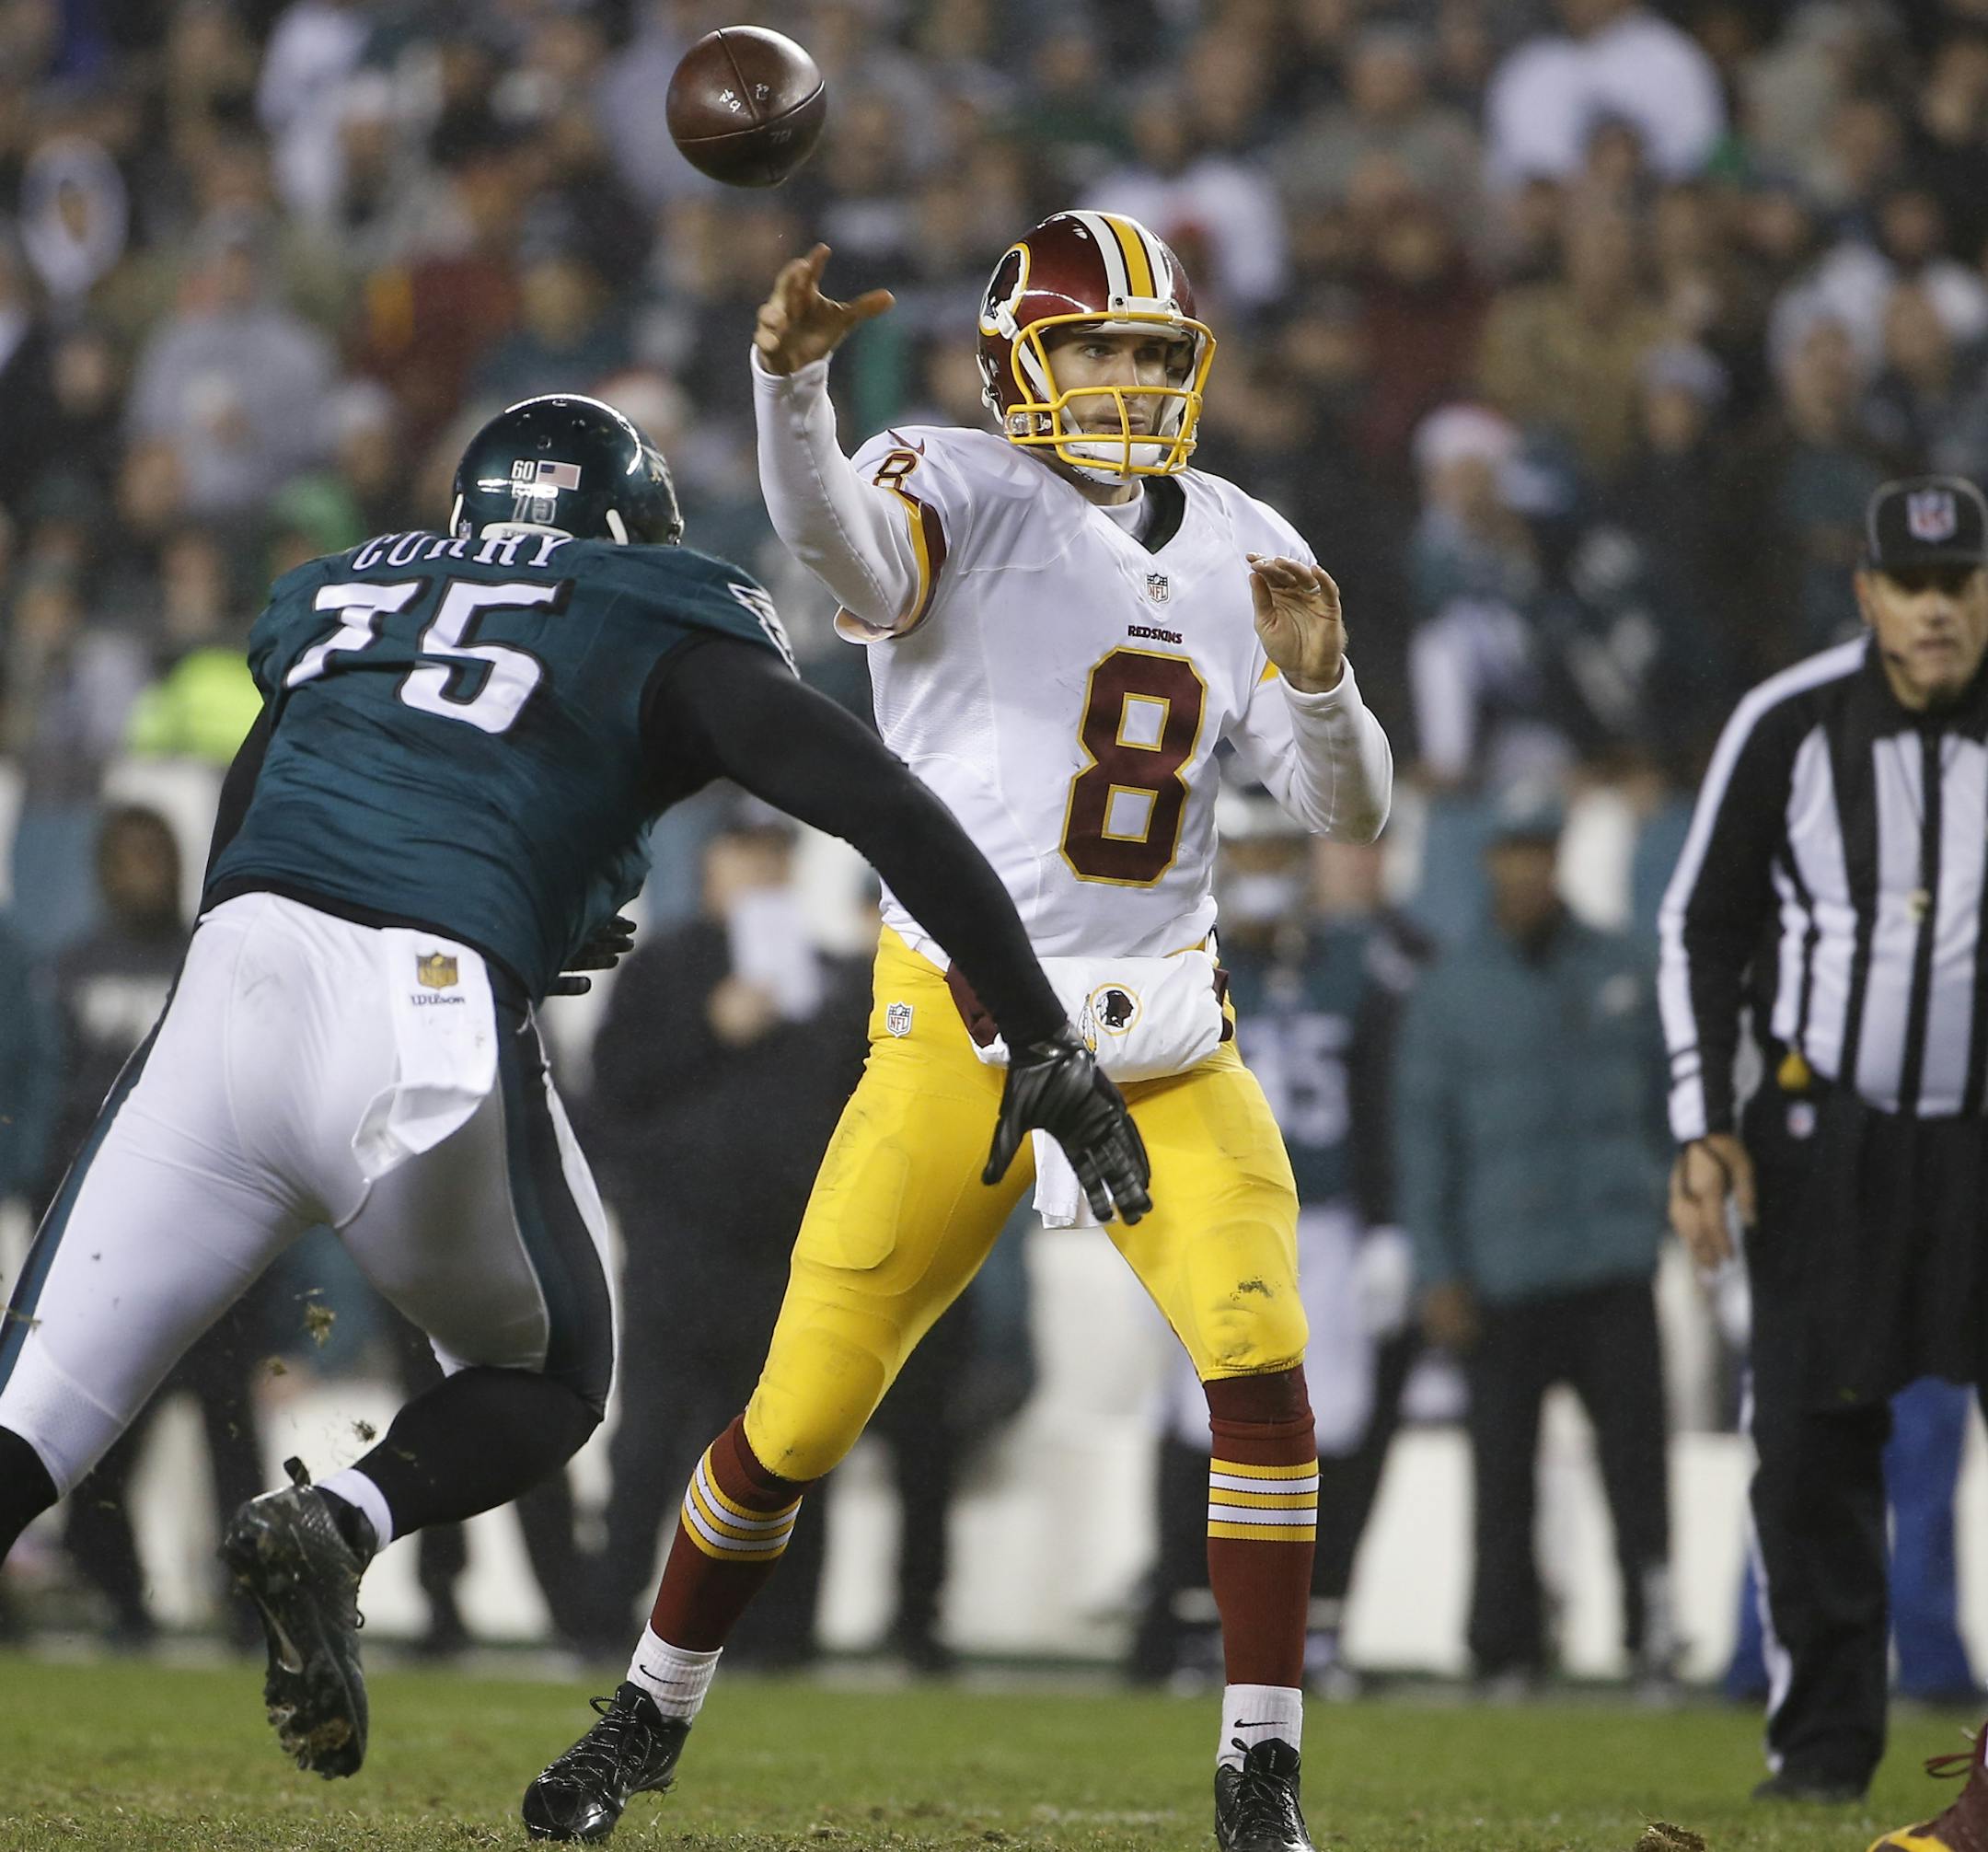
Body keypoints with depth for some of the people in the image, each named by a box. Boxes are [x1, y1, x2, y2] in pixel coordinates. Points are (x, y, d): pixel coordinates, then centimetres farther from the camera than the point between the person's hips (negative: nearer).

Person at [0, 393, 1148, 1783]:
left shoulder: (344, 596, 29)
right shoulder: (667, 636, 16)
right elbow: (893, 818, 5)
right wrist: (1050, 1055, 7)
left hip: (228, 989, 3)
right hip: (428, 1028, -3)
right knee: (543, 1385, 22)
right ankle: (343, 1524, -7)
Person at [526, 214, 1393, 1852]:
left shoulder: (1242, 551, 7)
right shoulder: (962, 492, -7)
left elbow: (1350, 814, 6)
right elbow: (839, 535, -32)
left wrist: (1316, 686, -16)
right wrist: (791, 385, -52)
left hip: (1163, 1043, 3)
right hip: (956, 1036, -3)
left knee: (1263, 1364, -16)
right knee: (800, 1417, 1)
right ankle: (653, 1713, 26)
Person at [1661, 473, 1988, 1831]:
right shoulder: (1790, 728, -3)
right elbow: (1703, 929, 4)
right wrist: (1705, 1128, -4)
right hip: (1829, 1132, 1)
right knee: (1810, 1437, -1)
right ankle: (1825, 1739, 9)